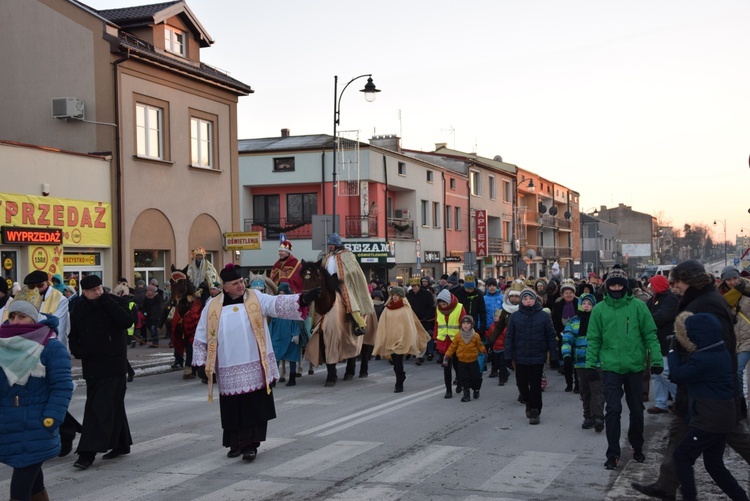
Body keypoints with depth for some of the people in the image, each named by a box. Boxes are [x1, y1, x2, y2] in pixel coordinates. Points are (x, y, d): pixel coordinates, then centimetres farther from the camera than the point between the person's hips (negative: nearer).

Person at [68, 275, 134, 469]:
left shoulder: (111, 305, -5)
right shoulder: (80, 310, 7)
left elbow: (127, 321, -21)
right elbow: (74, 336, 13)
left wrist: (106, 300, -19)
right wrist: (78, 351, -7)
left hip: (113, 366, -5)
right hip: (92, 366, 5)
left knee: (101, 407, -10)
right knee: (113, 405, 15)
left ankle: (88, 453, -12)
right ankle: (121, 444, 27)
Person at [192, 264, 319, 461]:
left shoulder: (256, 298, 2)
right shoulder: (212, 307, 4)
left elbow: (278, 304, -15)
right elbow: (201, 338, 9)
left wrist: (302, 299, -31)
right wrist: (200, 363, 2)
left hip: (254, 368, -1)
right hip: (229, 372, 1)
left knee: (254, 408, -2)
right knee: (233, 409, 8)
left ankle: (250, 444, 6)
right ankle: (236, 444, 24)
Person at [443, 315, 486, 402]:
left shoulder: (476, 336, -7)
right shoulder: (458, 336, -6)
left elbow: (479, 346, 3)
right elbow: (452, 347, -2)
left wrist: (484, 350, -14)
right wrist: (447, 356, -6)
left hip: (473, 361, -1)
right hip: (461, 362, 1)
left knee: (475, 377, 7)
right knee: (463, 378, 3)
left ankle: (476, 390, 33)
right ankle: (466, 394, 12)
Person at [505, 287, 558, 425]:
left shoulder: (544, 316, -3)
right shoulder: (514, 317, 0)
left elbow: (551, 337, 0)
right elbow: (509, 337, 3)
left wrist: (554, 357, -2)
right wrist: (509, 356, -3)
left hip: (538, 357, -2)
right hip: (520, 357, 2)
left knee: (535, 385, 2)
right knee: (521, 383, 9)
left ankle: (535, 411, 15)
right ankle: (528, 402, 37)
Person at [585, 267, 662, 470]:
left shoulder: (638, 306, -2)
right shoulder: (599, 309, 0)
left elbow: (650, 335, -1)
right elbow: (593, 339, 3)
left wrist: (656, 359, -7)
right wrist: (590, 363, -3)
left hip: (635, 367, 1)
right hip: (611, 368, -1)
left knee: (637, 410, 13)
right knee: (613, 410, -5)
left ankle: (637, 447, 33)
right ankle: (613, 453, 4)